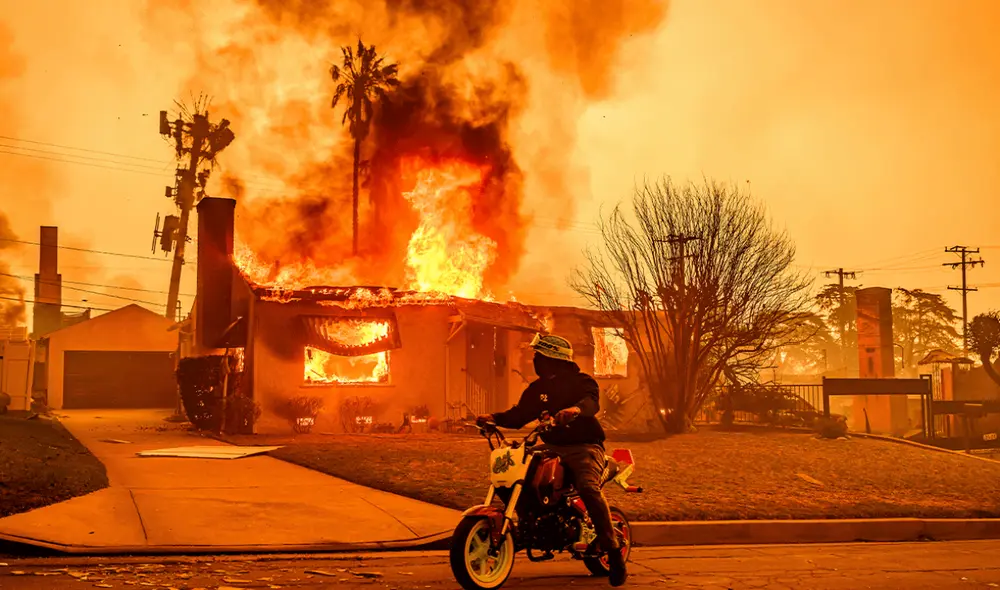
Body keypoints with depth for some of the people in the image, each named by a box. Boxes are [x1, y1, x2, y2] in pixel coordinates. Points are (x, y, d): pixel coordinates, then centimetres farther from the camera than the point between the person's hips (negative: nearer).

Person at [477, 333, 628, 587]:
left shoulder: (582, 381, -4)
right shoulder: (537, 388, 15)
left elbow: (592, 401, -25)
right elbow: (519, 415, 12)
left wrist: (575, 409, -48)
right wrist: (494, 418, -6)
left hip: (583, 447, -6)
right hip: (552, 448, 7)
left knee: (589, 488, -32)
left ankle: (613, 551, -28)